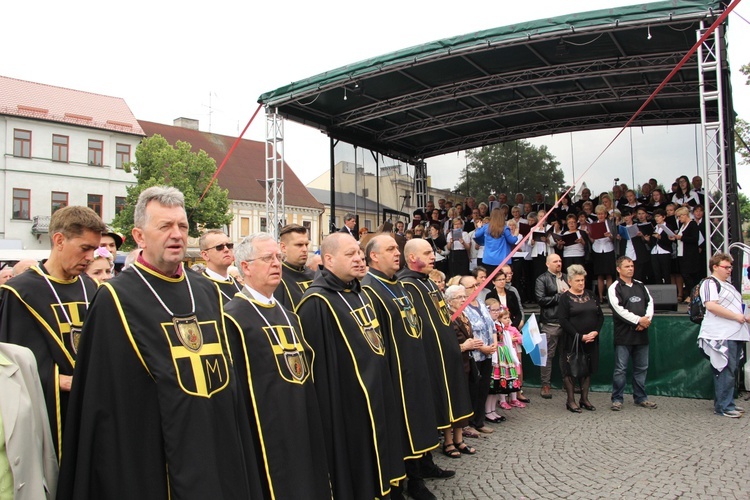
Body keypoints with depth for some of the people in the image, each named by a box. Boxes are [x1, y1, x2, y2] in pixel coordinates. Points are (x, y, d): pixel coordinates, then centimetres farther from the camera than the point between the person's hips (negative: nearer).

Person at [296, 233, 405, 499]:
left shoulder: (359, 294, 10)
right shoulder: (317, 302, -18)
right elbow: (315, 365, -20)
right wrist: (326, 410, -19)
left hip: (373, 398, 9)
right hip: (341, 406, -9)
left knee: (370, 469, 20)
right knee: (349, 476, 6)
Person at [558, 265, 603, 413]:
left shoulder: (590, 295, 11)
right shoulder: (565, 298, -5)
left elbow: (600, 316, 11)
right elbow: (563, 320, -13)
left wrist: (596, 331, -6)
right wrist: (580, 336, -16)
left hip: (591, 340, 5)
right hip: (572, 341, -5)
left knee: (588, 369, 11)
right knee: (570, 369, 0)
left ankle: (584, 399, 22)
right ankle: (571, 400, 10)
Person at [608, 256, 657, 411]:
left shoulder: (641, 286, 15)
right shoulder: (614, 288, -4)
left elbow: (650, 302, 9)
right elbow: (619, 310, -13)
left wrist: (647, 319, -8)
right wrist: (638, 320, -15)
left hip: (641, 334, 6)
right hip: (623, 335, -6)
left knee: (641, 368, 13)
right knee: (620, 369, -2)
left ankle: (640, 397, 25)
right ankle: (617, 399, 7)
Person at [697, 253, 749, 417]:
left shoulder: (727, 284, 23)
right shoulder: (710, 283, -8)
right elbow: (711, 305, -21)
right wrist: (735, 316, -16)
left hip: (735, 334, 10)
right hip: (722, 336, -10)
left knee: (731, 371, 12)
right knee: (725, 371, -10)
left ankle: (727, 403, 20)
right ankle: (723, 407, -5)